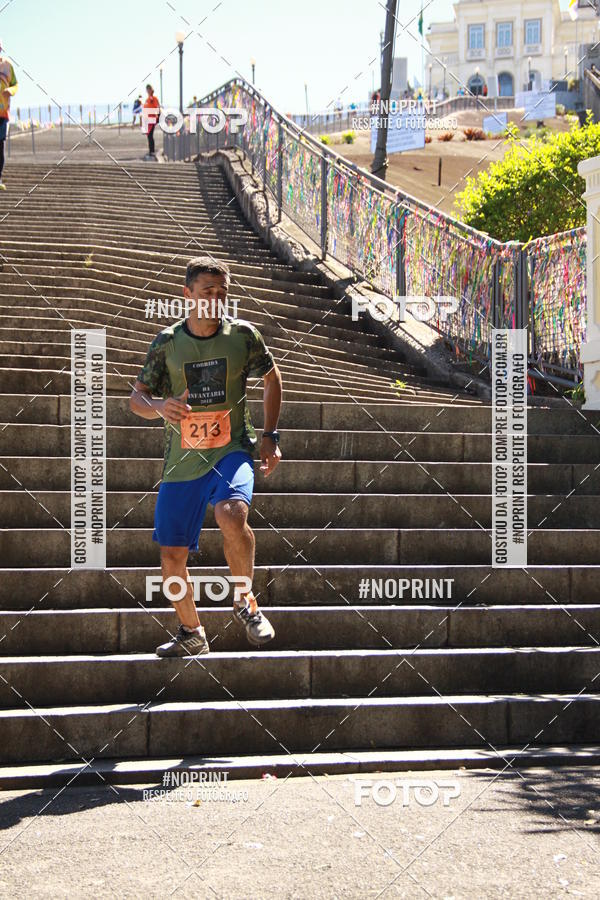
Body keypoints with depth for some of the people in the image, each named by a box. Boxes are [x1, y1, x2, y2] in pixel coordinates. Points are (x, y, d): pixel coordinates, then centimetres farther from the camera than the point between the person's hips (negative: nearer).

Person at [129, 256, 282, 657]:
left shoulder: (243, 334, -3)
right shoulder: (167, 342, -1)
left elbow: (272, 377, 14)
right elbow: (136, 397, 5)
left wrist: (271, 436, 7)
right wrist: (159, 406, -19)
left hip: (231, 450, -2)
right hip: (182, 459, 3)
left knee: (231, 514, -33)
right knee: (172, 556, 4)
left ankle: (246, 602, -10)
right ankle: (191, 634, 29)